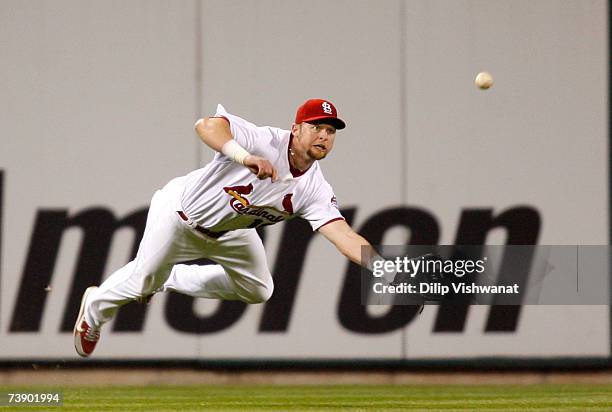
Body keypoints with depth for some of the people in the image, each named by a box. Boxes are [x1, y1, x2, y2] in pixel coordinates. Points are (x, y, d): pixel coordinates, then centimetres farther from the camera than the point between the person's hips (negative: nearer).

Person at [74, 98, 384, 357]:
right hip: (181, 212, -6)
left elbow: (344, 235, -30)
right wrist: (245, 157, -66)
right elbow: (206, 126, -49)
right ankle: (95, 308, 35)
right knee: (142, 281, 1)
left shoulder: (315, 190, -20)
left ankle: (170, 279, 29)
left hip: (229, 232, 6)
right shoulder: (265, 142, -36)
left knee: (258, 291, 12)